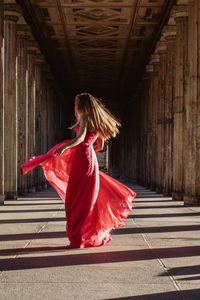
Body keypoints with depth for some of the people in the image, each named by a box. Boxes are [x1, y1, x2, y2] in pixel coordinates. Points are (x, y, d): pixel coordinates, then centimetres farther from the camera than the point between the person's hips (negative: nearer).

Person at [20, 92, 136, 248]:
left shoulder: (84, 117, -6)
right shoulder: (97, 122, 19)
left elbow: (81, 137, -24)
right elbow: (100, 146, 24)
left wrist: (64, 147, -34)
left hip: (82, 158, -8)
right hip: (91, 159, 8)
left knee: (78, 199, -6)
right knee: (90, 198, 13)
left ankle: (79, 238, -7)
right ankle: (97, 235, 19)